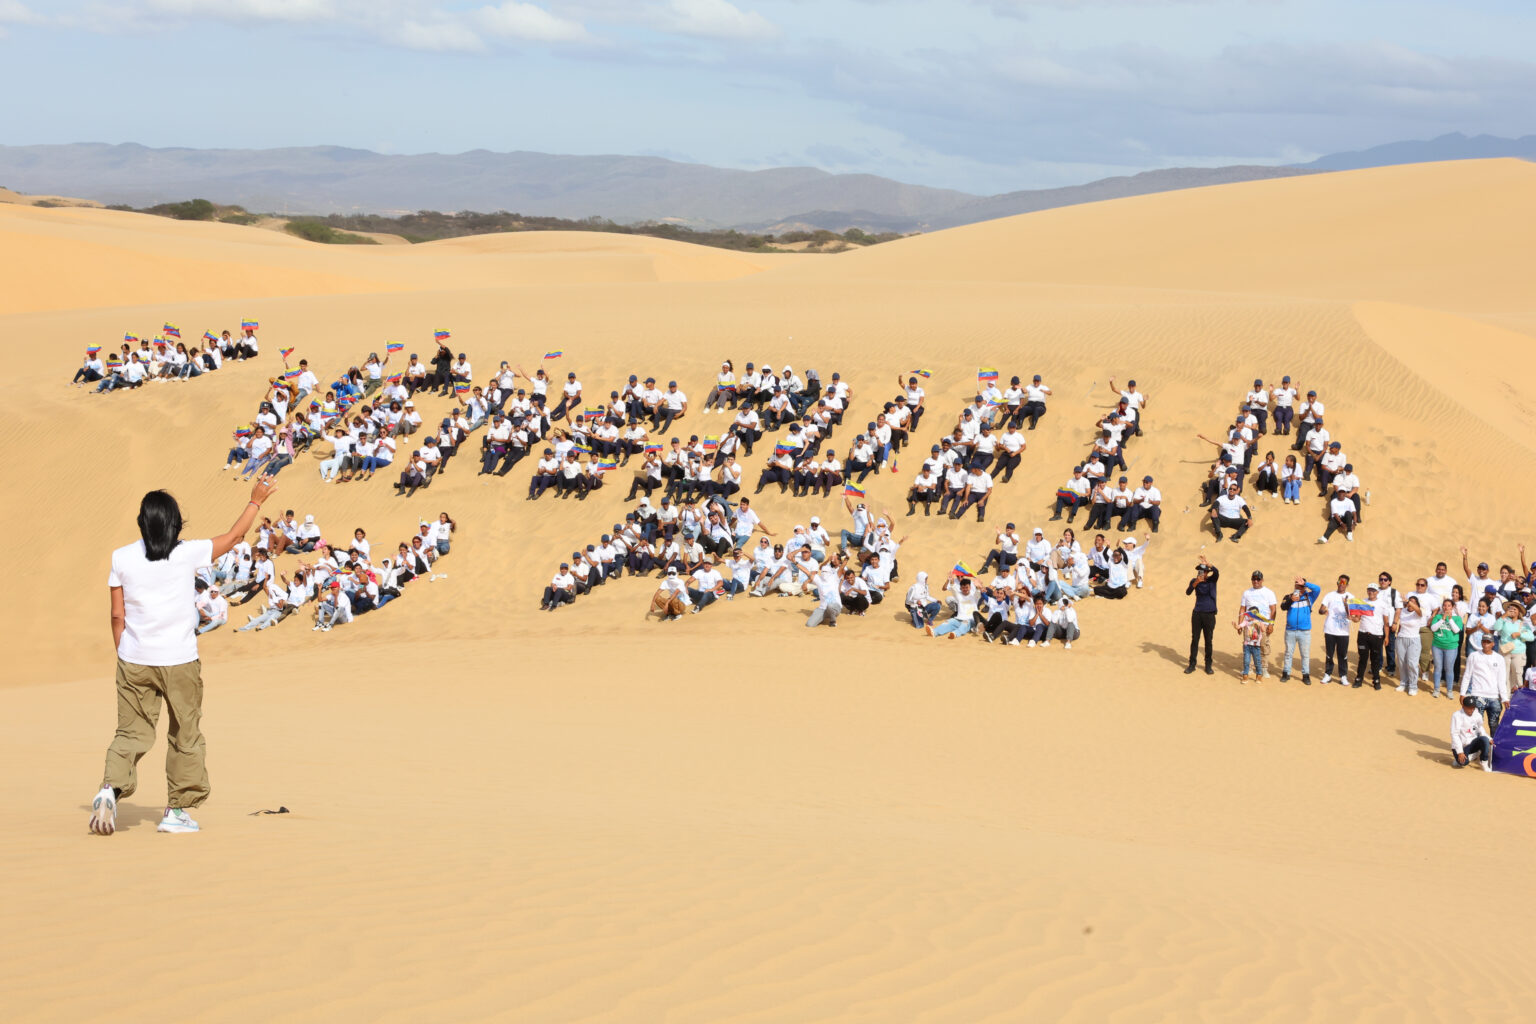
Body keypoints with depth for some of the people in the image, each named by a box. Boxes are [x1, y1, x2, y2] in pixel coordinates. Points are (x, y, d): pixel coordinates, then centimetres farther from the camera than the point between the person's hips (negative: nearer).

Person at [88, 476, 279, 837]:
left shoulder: (122, 557, -1)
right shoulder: (189, 553, -6)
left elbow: (117, 614, 3)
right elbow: (233, 536, 10)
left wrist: (122, 655, 14)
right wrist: (255, 501, 23)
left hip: (134, 661, 2)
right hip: (179, 661, -2)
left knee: (131, 732, 8)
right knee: (185, 736, 11)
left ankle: (111, 786, -17)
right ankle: (178, 809, 14)